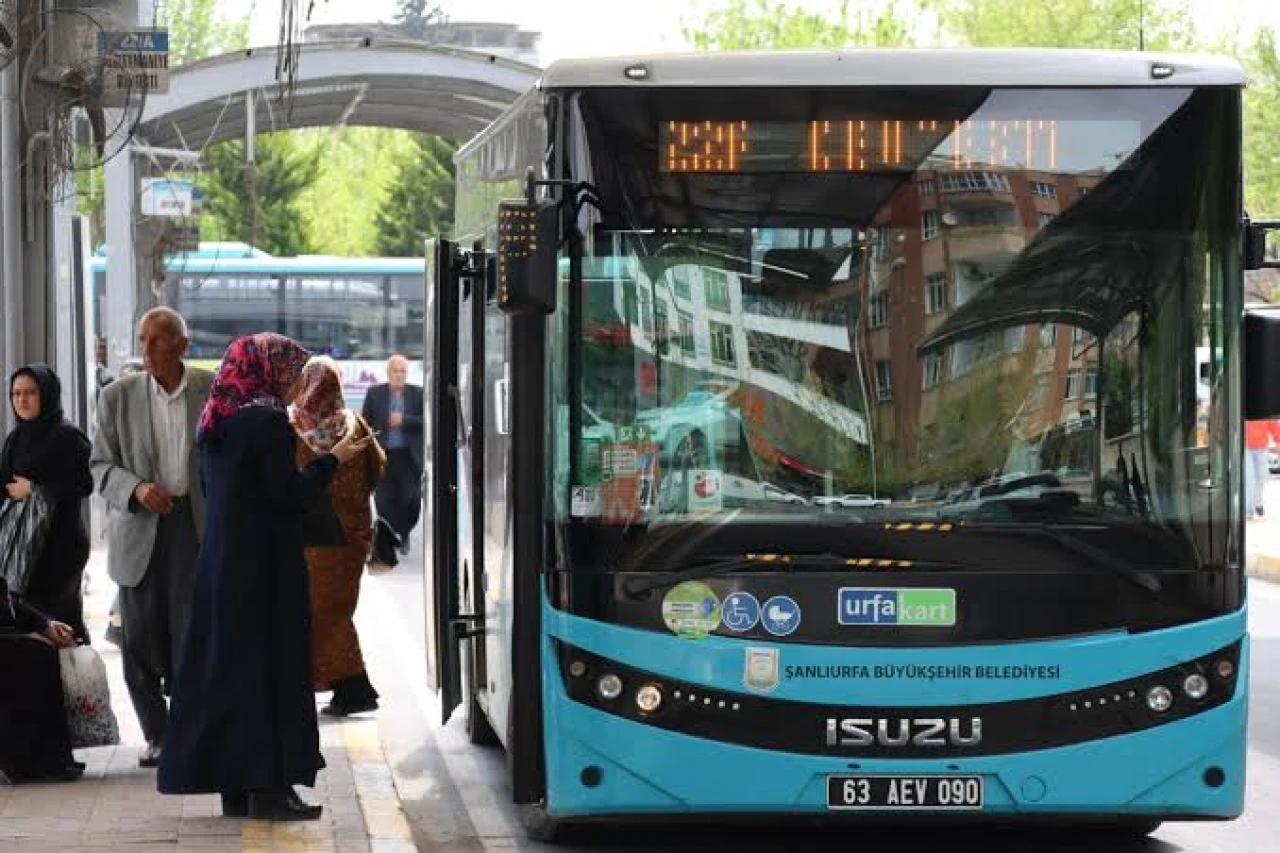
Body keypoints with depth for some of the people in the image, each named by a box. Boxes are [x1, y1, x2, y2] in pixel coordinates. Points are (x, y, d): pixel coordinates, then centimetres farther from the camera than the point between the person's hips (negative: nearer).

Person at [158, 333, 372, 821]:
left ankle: (234, 787, 14)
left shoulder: (216, 421, 9)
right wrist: (333, 459, -5)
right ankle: (267, 785, -4)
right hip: (266, 563, -8)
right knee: (269, 662, -3)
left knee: (225, 662, 10)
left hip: (220, 560, 8)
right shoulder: (268, 420, -15)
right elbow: (290, 494, -18)